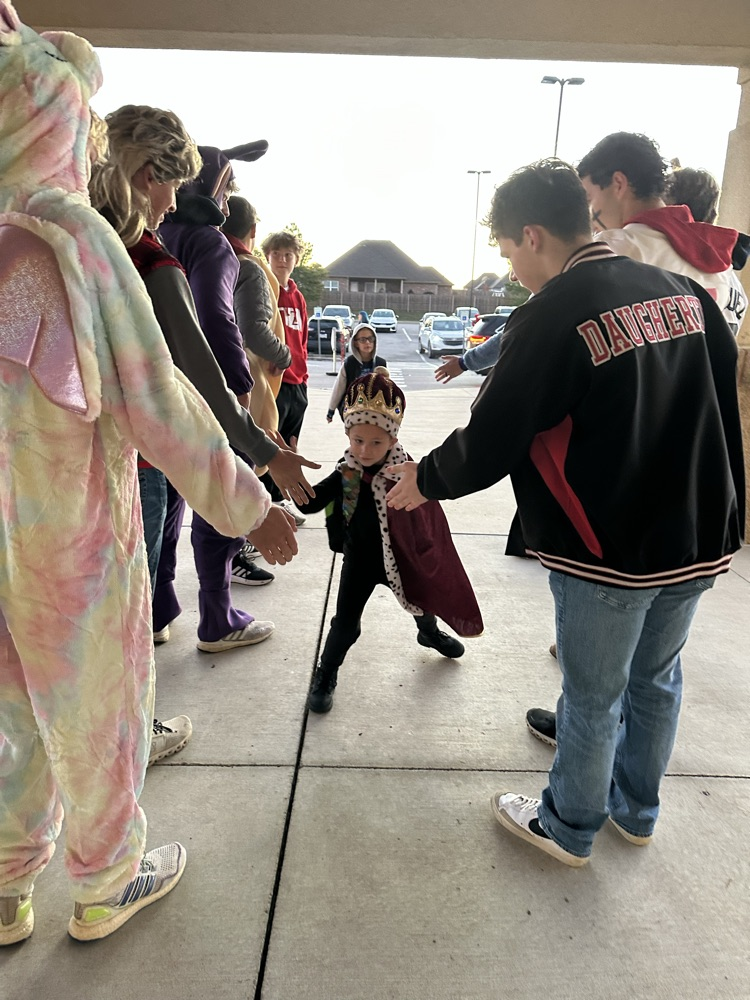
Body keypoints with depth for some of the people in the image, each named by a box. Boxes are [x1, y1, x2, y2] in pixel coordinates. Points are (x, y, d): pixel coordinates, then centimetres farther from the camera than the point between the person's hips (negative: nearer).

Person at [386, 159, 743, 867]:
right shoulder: (684, 292, 4)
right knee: (656, 679, 23)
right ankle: (635, 812, 45)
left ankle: (568, 828, 35)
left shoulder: (553, 316, -18)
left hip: (609, 551, -7)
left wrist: (426, 480, 2)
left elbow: (489, 443, -16)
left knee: (592, 697, 11)